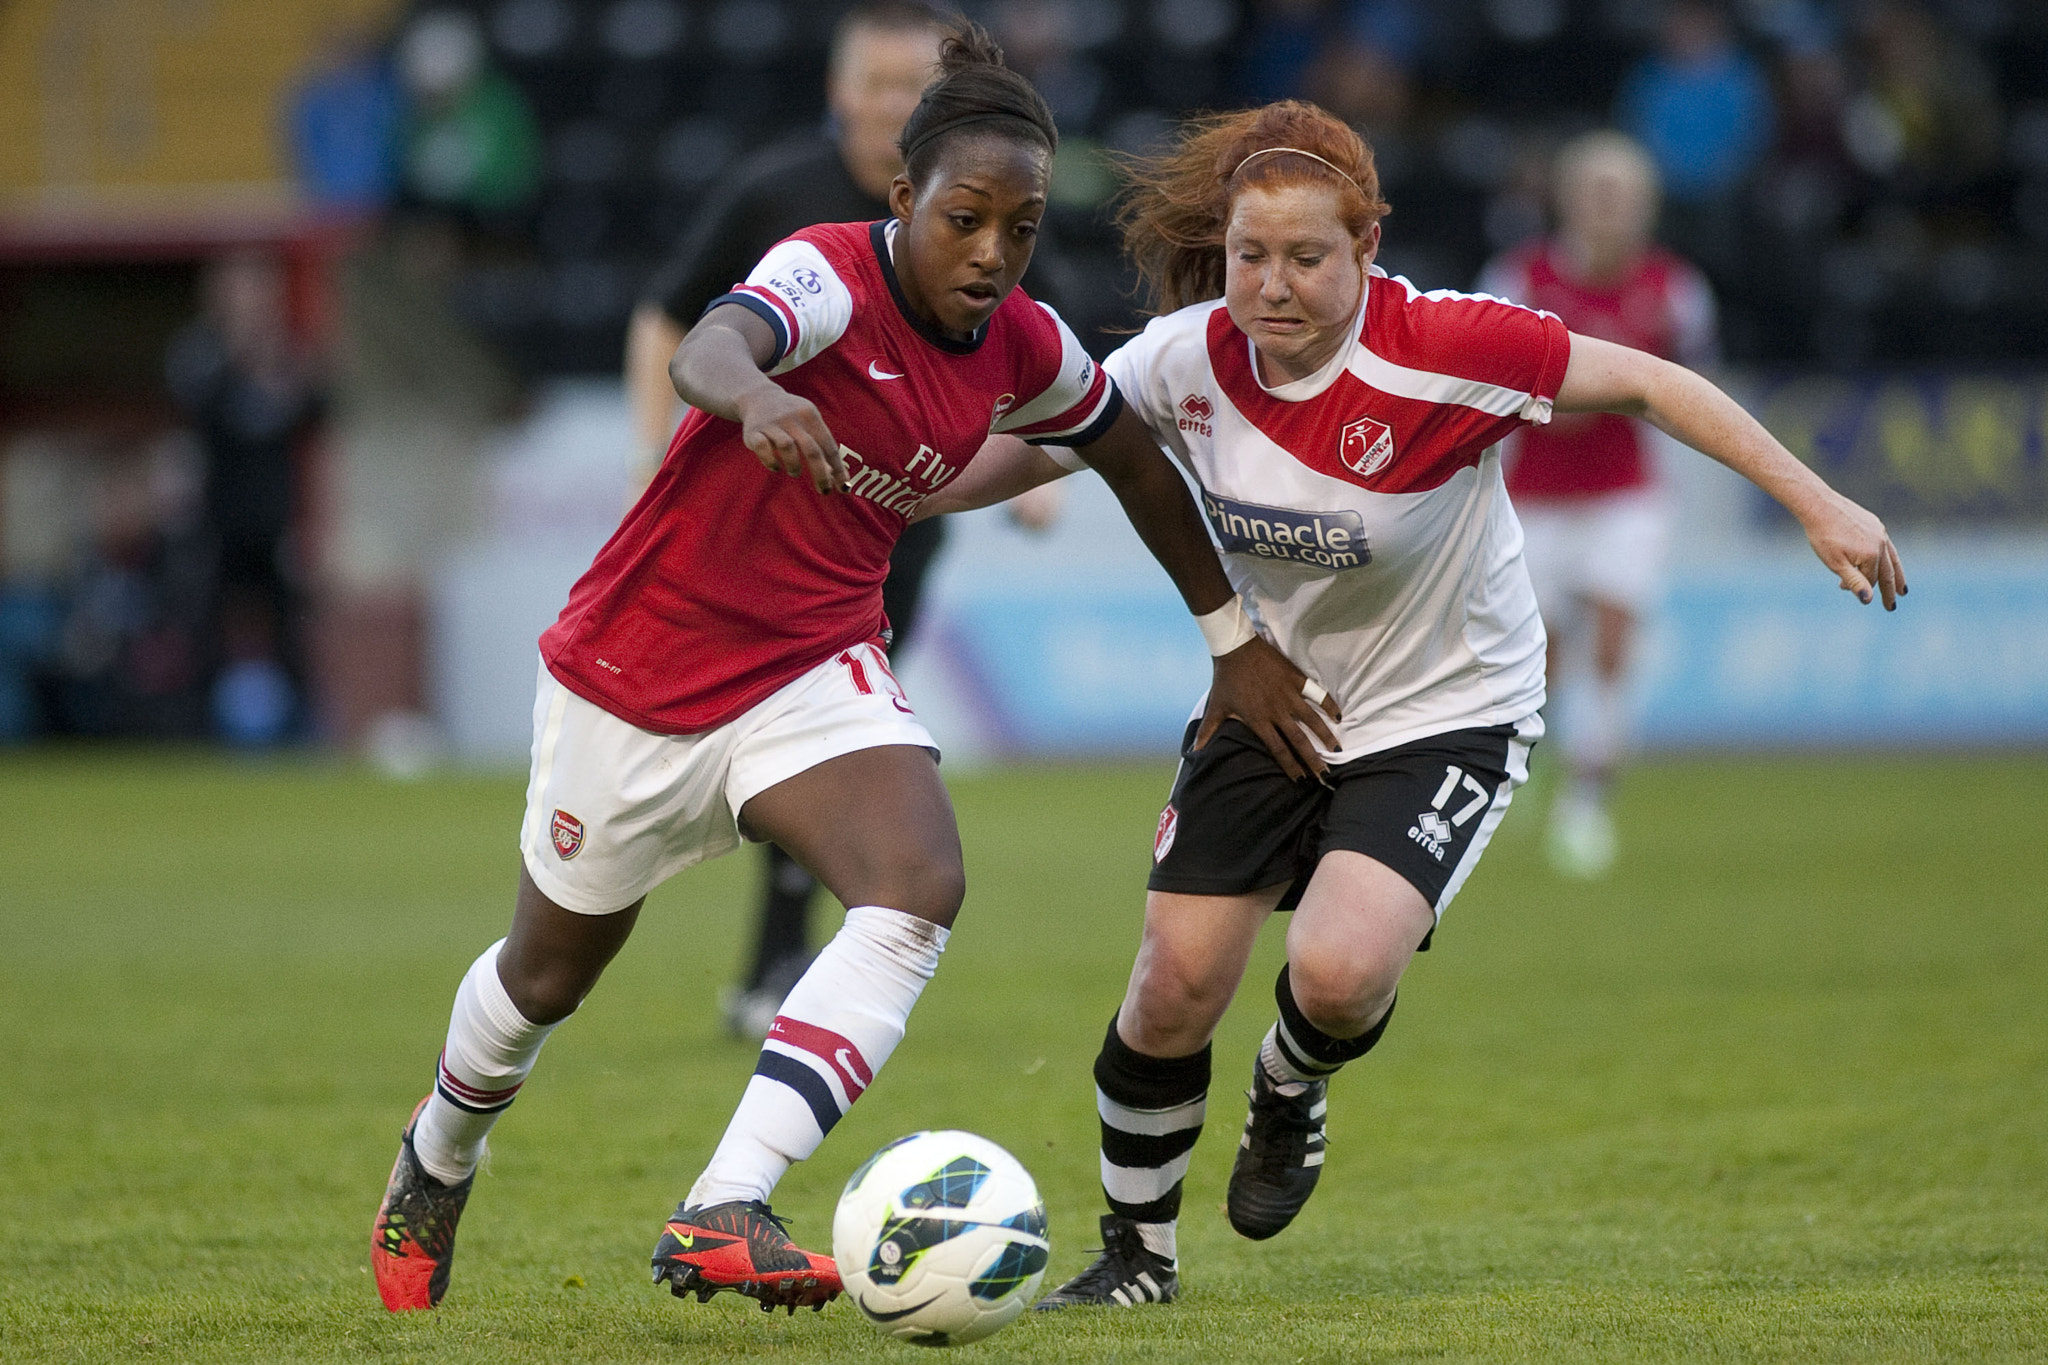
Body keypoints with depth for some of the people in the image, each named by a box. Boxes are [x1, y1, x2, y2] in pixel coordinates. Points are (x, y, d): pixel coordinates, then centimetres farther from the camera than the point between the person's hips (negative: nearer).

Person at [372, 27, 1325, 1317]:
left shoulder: (1024, 349, -5)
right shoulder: (831, 278, -24)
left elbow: (1138, 461, 14)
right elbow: (707, 350, -47)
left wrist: (1238, 642, 15)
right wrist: (757, 400, -70)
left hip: (815, 667, 4)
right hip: (641, 666, -4)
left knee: (922, 889, -26)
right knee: (549, 972, 14)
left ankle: (722, 1216, -33)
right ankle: (436, 1164, 48)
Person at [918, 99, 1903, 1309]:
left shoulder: (1444, 349, -27)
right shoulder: (1190, 359, -14)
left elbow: (1644, 383, -18)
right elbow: (1043, 444, 4)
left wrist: (1817, 504, -19)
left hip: (1447, 713, -4)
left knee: (1339, 972, -25)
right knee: (1174, 991, -2)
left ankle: (1294, 1091, 13)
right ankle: (1138, 1255, 24)